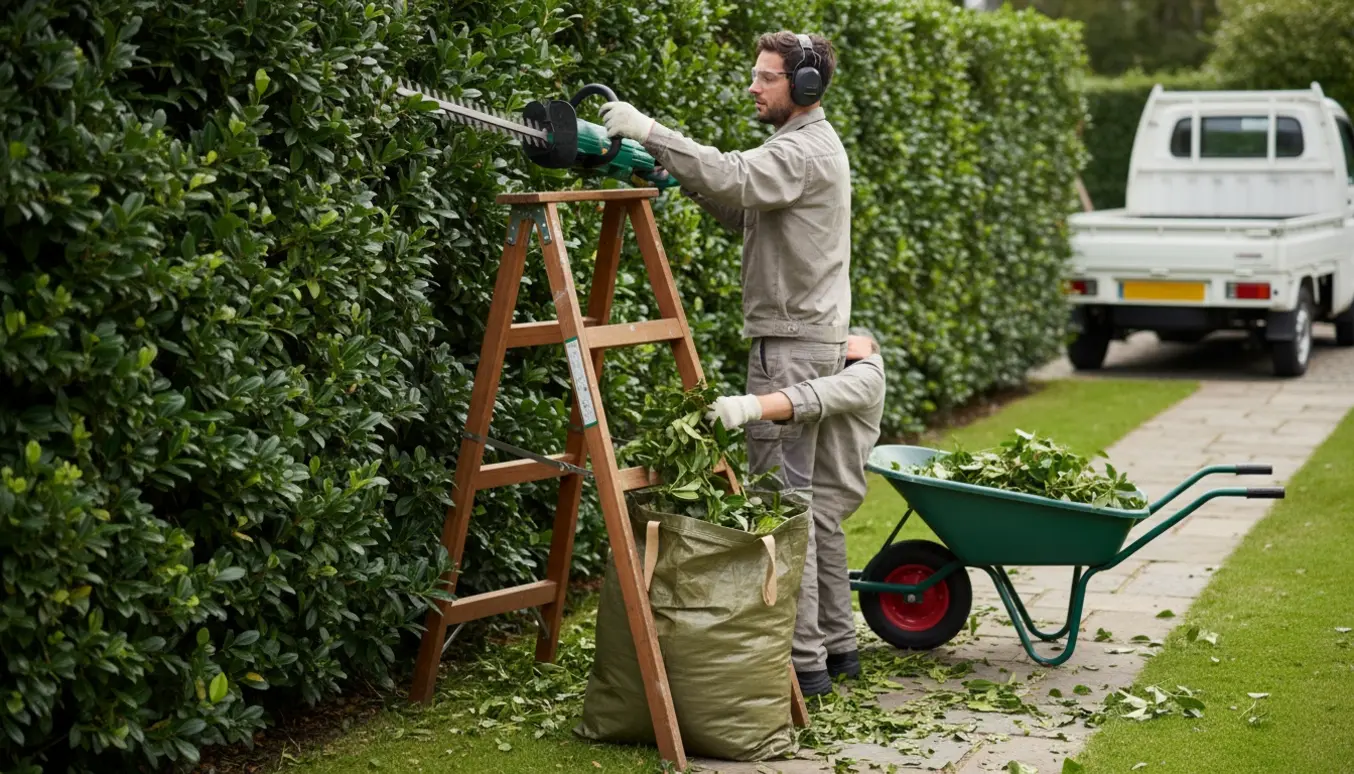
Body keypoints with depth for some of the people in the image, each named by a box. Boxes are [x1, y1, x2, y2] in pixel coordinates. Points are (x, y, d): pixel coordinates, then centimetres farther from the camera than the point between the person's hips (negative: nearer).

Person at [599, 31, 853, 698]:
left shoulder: (804, 152, -13)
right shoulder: (807, 146, 20)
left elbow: (733, 176, -31)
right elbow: (743, 213, 17)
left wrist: (649, 132, -30)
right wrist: (685, 179, 3)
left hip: (793, 343, -11)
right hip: (800, 337, 11)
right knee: (795, 495, 13)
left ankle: (800, 660, -6)